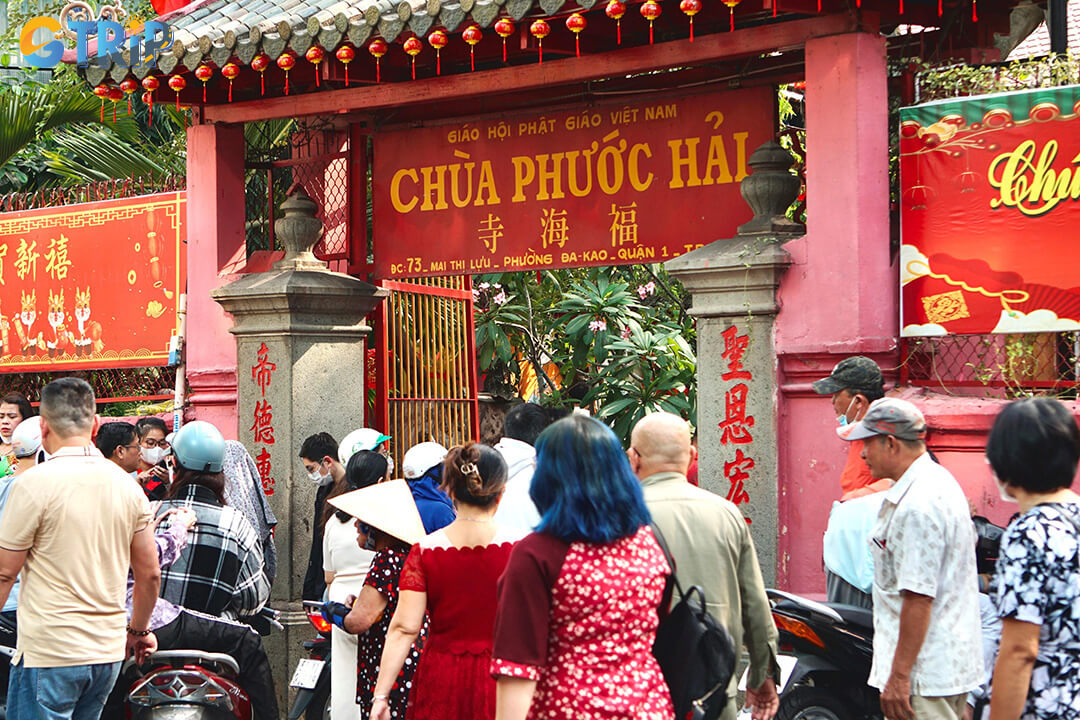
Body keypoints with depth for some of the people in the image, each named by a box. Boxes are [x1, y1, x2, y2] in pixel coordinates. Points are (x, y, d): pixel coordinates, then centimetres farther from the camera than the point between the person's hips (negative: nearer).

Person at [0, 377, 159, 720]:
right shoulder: (128, 485, 5)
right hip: (109, 651, 6)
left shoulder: (33, 483, -11)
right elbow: (149, 574, 9)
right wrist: (139, 630, 24)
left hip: (48, 652, -6)